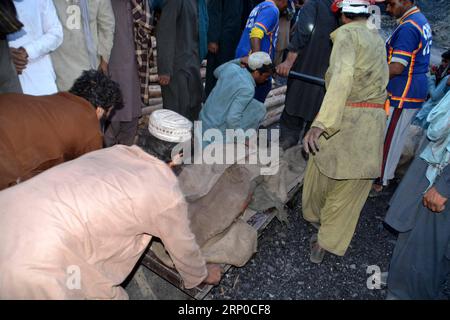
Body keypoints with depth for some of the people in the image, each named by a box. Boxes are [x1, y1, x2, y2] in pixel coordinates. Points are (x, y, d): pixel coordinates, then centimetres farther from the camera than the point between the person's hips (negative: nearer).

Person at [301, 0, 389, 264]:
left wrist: (321, 122, -35)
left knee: (322, 171, 19)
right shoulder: (378, 38, 16)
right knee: (350, 186, 9)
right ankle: (327, 243, 16)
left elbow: (343, 76, -25)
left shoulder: (347, 34, -6)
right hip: (375, 120, 6)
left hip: (344, 118, -5)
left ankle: (315, 216, 43)